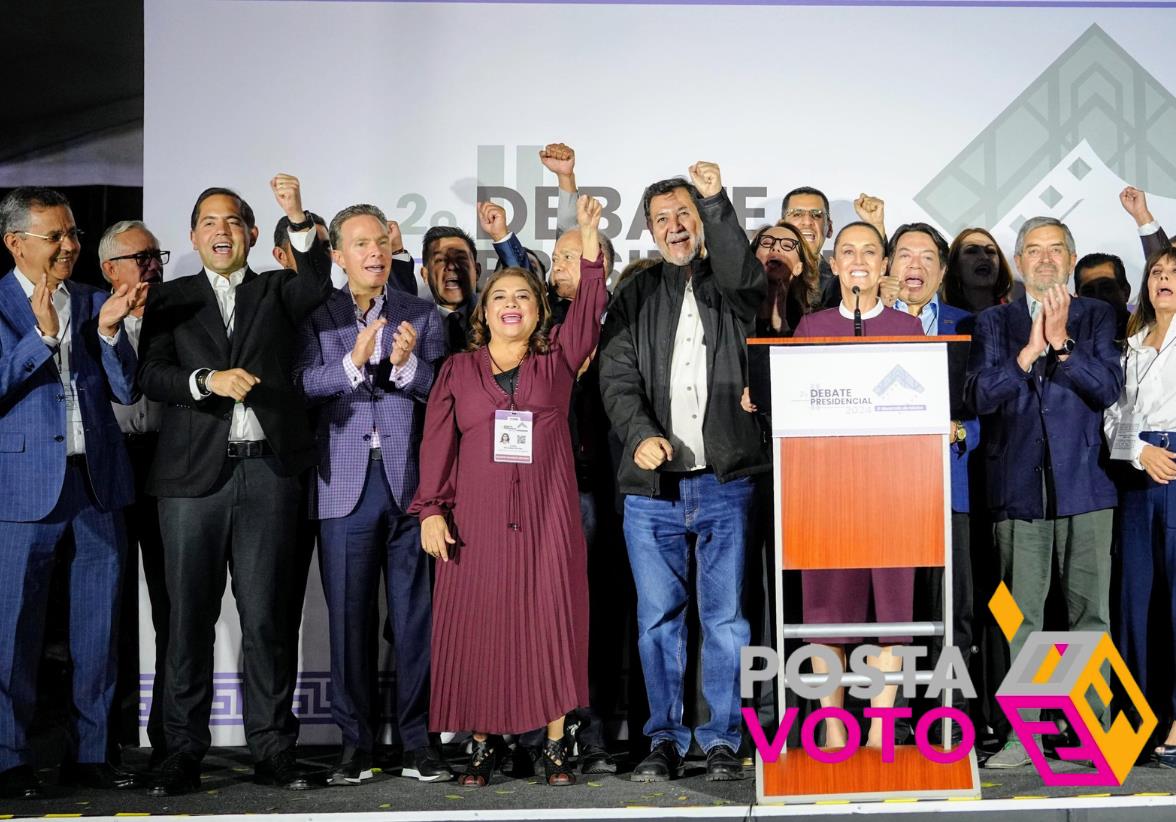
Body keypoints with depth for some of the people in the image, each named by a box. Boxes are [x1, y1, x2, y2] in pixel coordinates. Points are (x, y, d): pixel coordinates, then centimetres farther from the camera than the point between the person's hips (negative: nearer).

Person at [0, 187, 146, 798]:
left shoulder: (94, 303, 10)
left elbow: (126, 391, 5)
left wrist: (109, 331, -11)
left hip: (98, 481, 4)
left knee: (98, 629, 9)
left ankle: (89, 754, 19)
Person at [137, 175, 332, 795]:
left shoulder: (277, 291, 13)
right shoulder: (169, 299, 13)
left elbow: (319, 288, -10)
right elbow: (150, 375, 0)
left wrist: (300, 220, -21)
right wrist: (208, 380, -16)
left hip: (268, 470, 0)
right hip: (193, 471, 0)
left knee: (267, 615, 3)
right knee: (190, 615, 2)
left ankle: (271, 749, 8)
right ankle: (183, 750, 9)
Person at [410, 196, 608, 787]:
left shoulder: (558, 360, 11)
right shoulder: (458, 370, 11)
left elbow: (588, 307, -2)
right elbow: (436, 444, 6)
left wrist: (589, 237, -13)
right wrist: (431, 510, -4)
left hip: (546, 517, 0)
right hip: (477, 520, 0)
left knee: (550, 619, -2)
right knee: (477, 625, -1)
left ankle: (554, 743, 5)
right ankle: (484, 743, 8)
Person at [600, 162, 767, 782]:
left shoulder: (731, 288, 9)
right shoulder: (635, 296, 13)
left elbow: (743, 275, -16)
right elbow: (617, 377, 2)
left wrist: (716, 200, -24)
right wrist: (641, 433, -15)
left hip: (726, 481, -1)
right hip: (652, 484, 2)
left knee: (725, 616, 1)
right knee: (658, 618, 5)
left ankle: (722, 740, 11)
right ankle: (665, 741, 14)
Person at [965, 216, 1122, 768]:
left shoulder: (1097, 317, 10)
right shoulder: (994, 323, 12)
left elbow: (1108, 388, -3)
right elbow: (979, 396, 0)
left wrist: (1061, 341, -11)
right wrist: (1029, 350, -9)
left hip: (1083, 484, 0)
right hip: (1019, 486, 1)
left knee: (1089, 609, -1)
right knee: (1022, 613, 0)